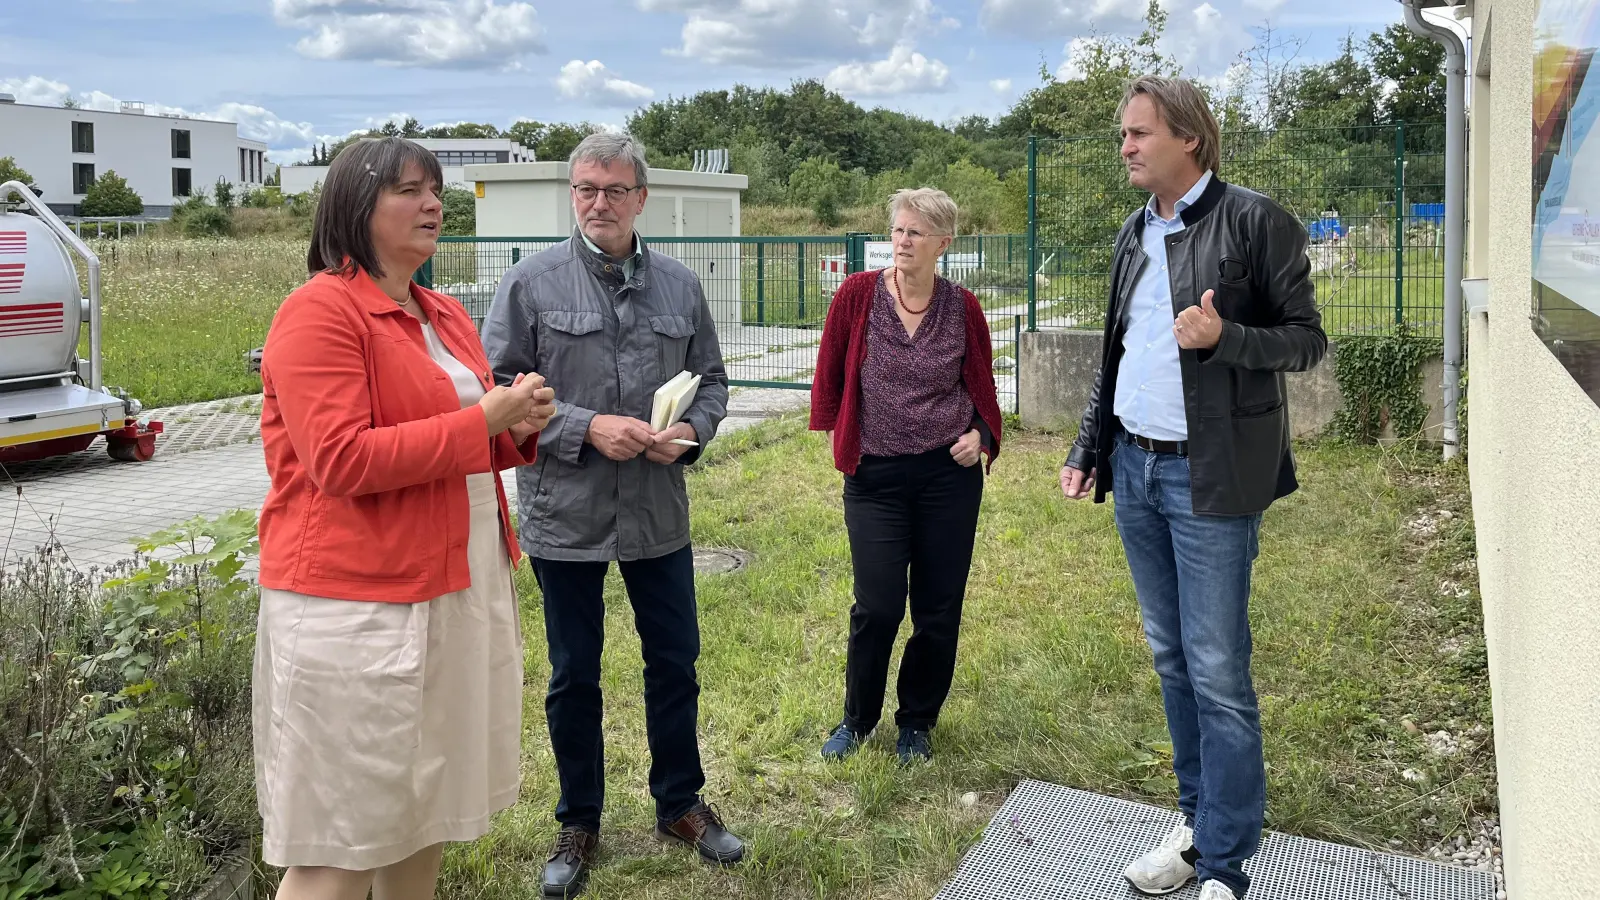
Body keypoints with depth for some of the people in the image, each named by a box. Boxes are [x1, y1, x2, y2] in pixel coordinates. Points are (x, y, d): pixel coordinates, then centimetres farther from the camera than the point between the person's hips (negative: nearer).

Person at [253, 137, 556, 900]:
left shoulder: (444, 317, 15)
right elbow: (341, 460, -21)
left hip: (461, 591, 8)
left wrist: (520, 427, 2)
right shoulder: (319, 312, -11)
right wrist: (484, 420, -19)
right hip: (356, 602, -8)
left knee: (429, 809, 18)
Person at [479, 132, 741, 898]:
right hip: (565, 516, -2)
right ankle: (578, 823, 31)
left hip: (659, 515, 3)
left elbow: (710, 381, 11)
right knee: (574, 676, 12)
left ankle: (680, 804, 35)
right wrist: (587, 429, -19)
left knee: (675, 662, 13)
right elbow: (499, 390, -9)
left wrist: (690, 431, -10)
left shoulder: (679, 285, 4)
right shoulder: (532, 282, -6)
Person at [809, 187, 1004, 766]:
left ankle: (916, 724, 28)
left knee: (939, 609, 7)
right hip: (874, 476, -1)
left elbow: (982, 389, 9)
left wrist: (980, 436, -8)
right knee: (877, 607, -2)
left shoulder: (963, 309, 0)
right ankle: (857, 719, 22)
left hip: (949, 473, 2)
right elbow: (829, 374, 5)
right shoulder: (857, 295, -5)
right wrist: (836, 433, 8)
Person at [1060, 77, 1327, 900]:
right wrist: (1087, 450, 14)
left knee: (1217, 672, -2)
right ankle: (1198, 824, 28)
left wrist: (1223, 337, -23)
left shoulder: (1253, 221, -7)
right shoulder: (1134, 233, 12)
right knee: (1170, 659, 13)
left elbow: (1306, 339, -6)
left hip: (1209, 475, -6)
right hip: (1134, 467, 7)